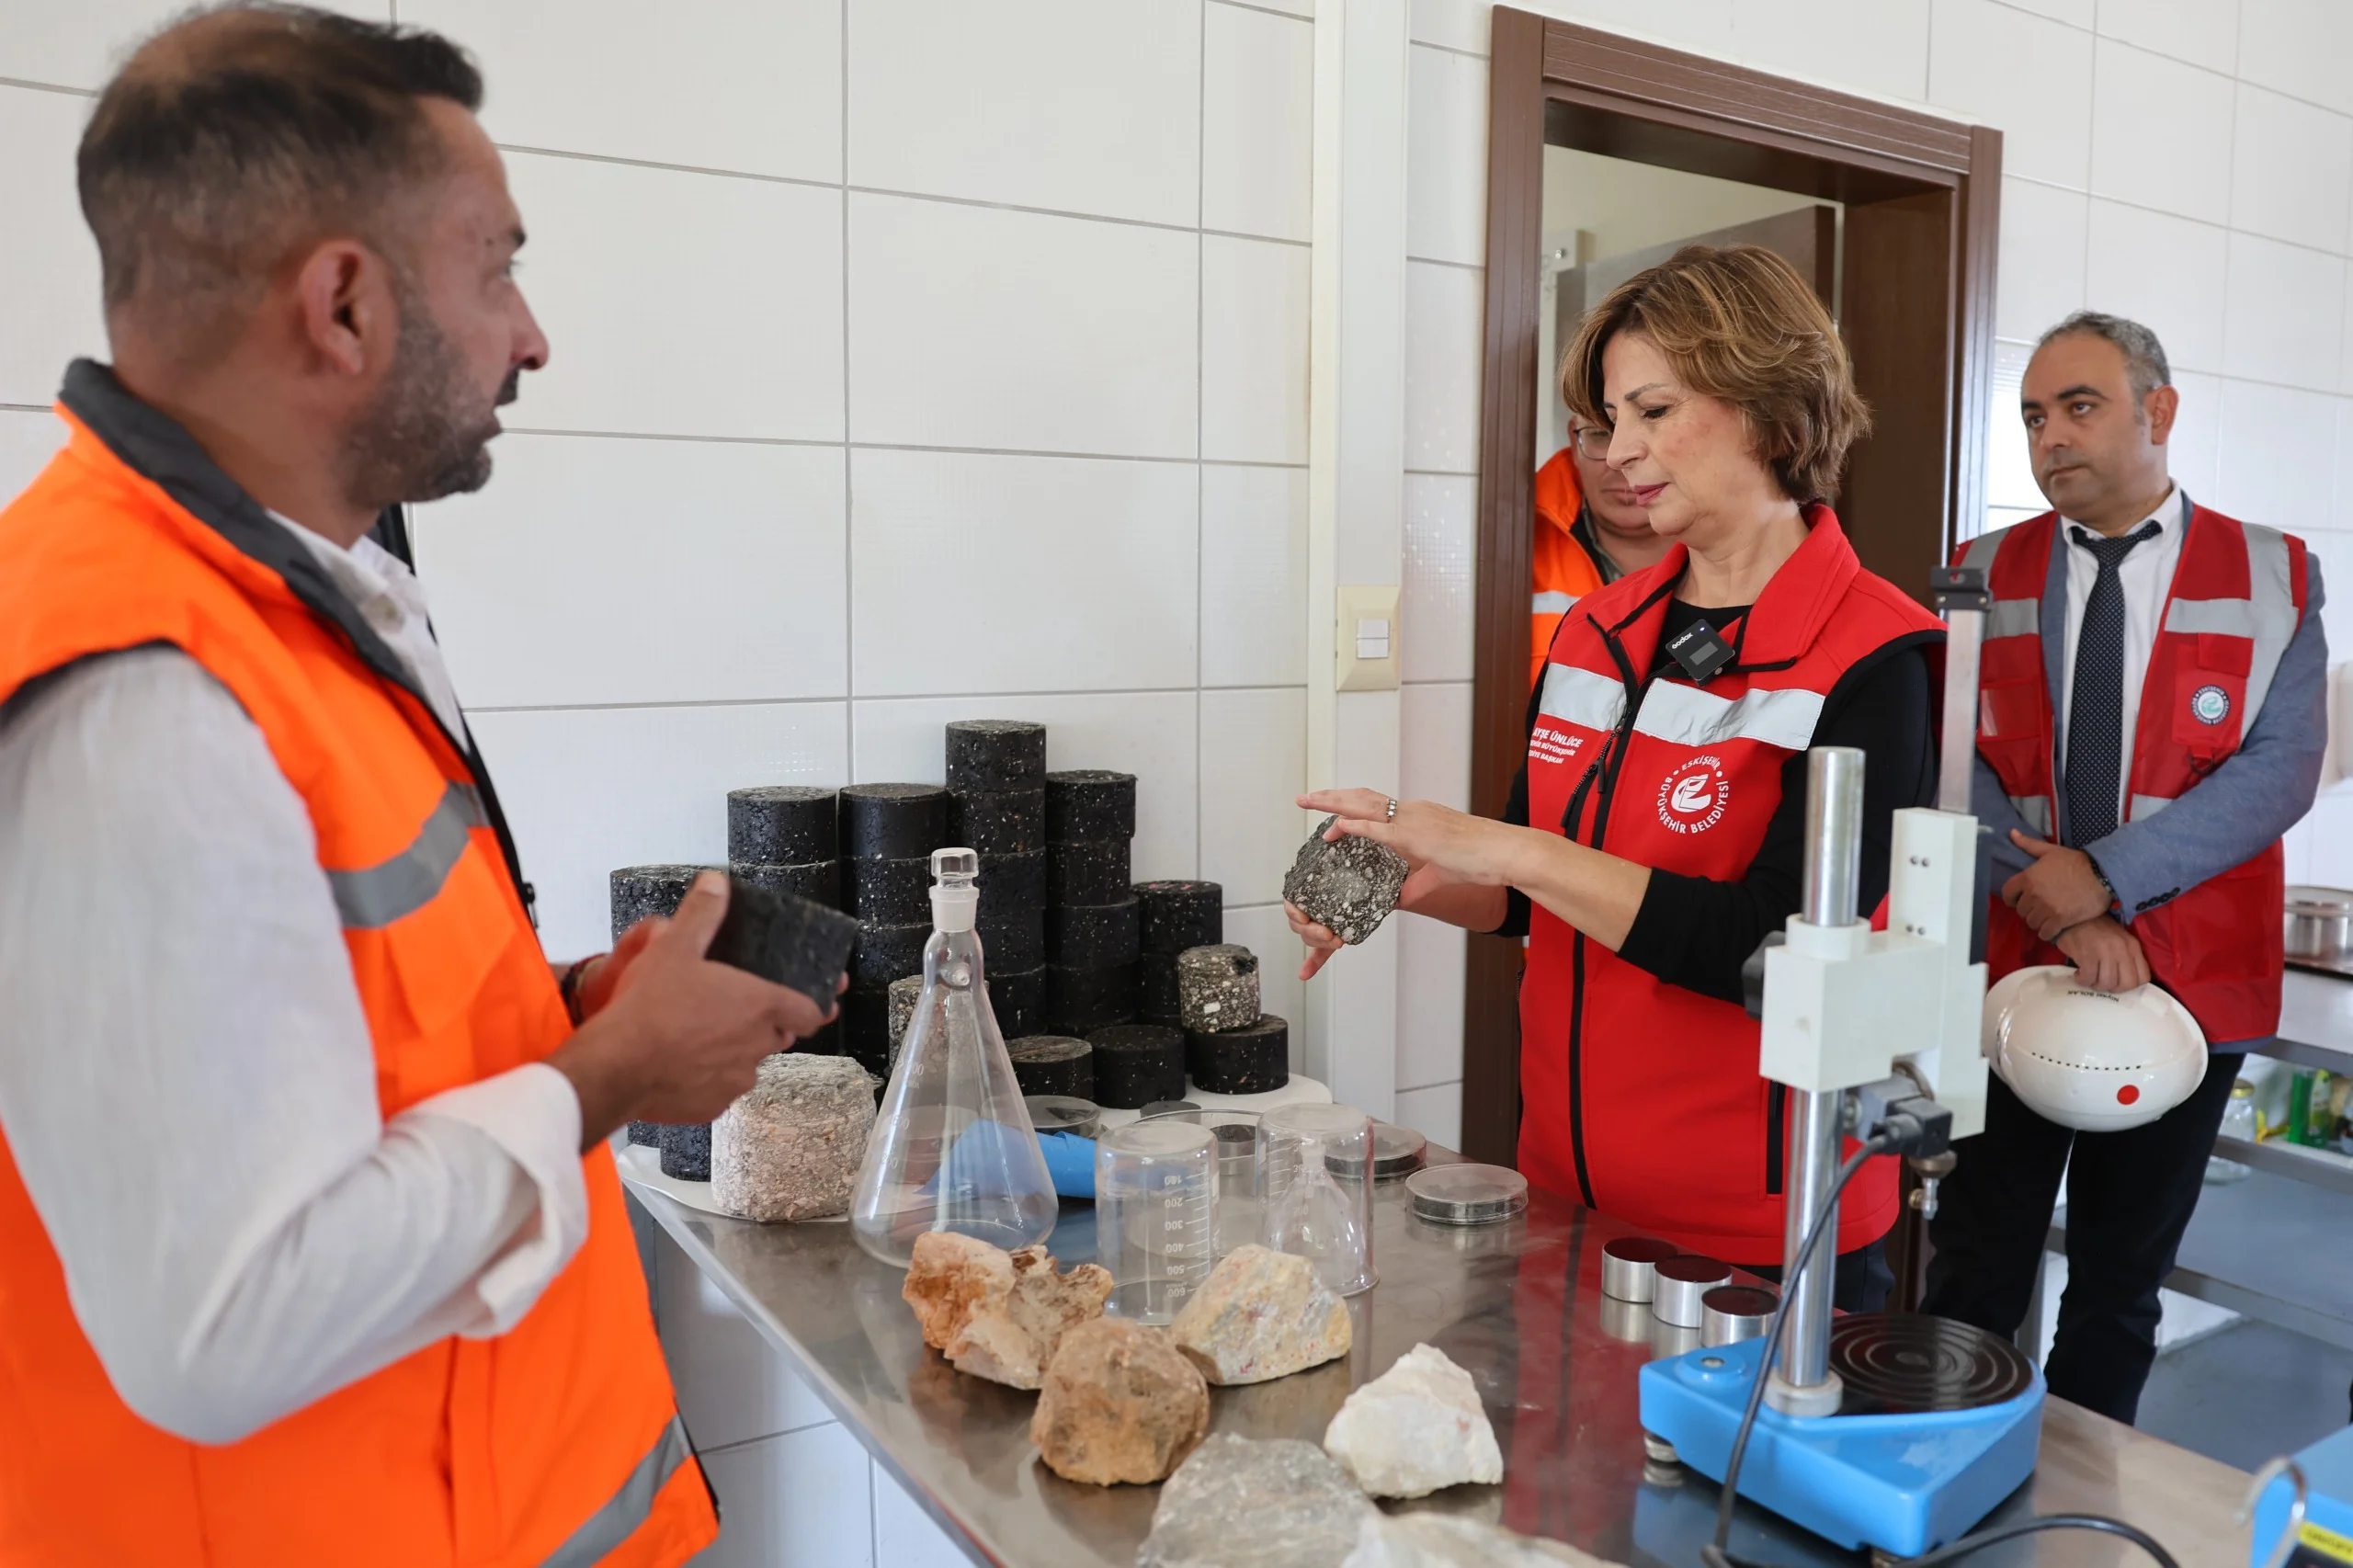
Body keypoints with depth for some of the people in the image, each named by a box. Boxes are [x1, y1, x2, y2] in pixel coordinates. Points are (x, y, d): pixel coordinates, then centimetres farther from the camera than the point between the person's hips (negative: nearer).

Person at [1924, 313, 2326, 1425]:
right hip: (2007, 972, 0)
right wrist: (2059, 912, -14)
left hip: (2187, 986, 0)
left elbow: (2280, 770, -9)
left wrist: (2107, 876, -18)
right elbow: (1959, 767, -3)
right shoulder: (1984, 576, 4)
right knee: (1976, 1275, 5)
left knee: (2121, 1287, 13)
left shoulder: (2274, 578, 2)